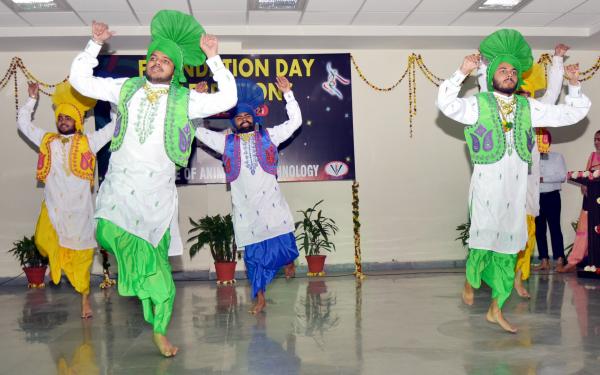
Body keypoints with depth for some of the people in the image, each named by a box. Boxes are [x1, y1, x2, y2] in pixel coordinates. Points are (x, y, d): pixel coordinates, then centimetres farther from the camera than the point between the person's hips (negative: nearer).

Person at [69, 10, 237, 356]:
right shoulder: (126, 88, 9)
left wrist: (213, 58, -9)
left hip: (156, 193, -2)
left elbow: (228, 98, -5)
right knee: (108, 233, -27)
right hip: (119, 186, 2)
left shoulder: (184, 100, 2)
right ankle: (138, 256, 10)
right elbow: (80, 80, 10)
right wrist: (95, 44, 1)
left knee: (156, 264, 4)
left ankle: (160, 332, 21)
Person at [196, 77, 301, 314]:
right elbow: (197, 130, 11)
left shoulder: (269, 136, 10)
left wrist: (287, 93, 2)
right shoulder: (226, 142, 11)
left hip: (272, 204, 0)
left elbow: (295, 121, 8)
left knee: (284, 244, -3)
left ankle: (288, 259, 35)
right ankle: (260, 298, 16)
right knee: (254, 254, 4)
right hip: (245, 209, 1)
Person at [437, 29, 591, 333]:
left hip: (516, 191, 5)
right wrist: (463, 72, -24)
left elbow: (572, 113, 17)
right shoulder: (478, 105, -2)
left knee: (507, 250, 10)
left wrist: (574, 85, 4)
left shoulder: (528, 108, 11)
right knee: (483, 242, -3)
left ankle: (496, 310, 22)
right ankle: (470, 281, 30)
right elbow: (446, 104, -20)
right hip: (486, 188, -5)